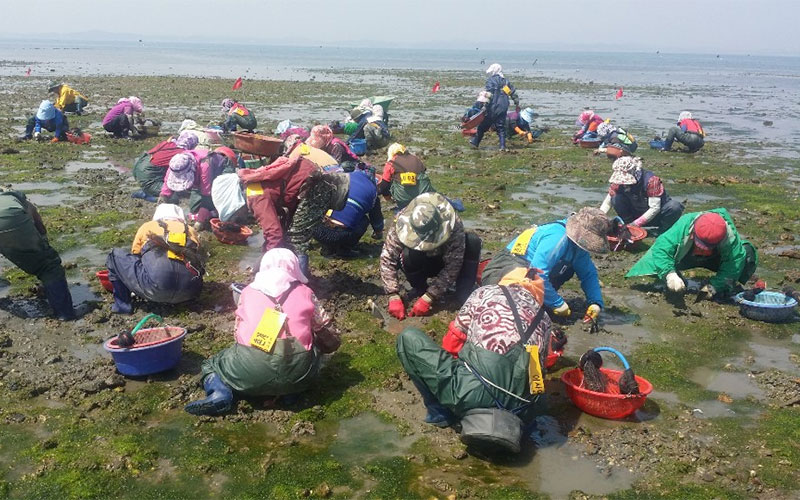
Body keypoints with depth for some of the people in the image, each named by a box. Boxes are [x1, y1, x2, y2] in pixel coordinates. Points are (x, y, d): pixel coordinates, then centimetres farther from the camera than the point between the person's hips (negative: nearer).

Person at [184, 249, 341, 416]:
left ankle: (220, 394, -3)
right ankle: (291, 391, 8)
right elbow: (331, 340, 15)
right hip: (297, 373, 1)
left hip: (251, 372, -1)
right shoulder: (305, 292, 16)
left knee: (211, 363, 28)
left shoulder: (248, 291, 17)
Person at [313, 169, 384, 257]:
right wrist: (378, 233, 51)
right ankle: (343, 249, 11)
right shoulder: (372, 190, 11)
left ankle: (328, 247, 20)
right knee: (364, 220, 23)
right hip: (341, 236, -3)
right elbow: (376, 215, 28)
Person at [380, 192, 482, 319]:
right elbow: (387, 258, -29)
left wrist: (427, 299, -36)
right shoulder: (403, 221, -31)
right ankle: (420, 287, -5)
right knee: (407, 255, -35)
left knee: (473, 242, -27)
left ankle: (463, 296, -17)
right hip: (421, 265, 0)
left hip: (444, 262, 0)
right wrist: (394, 296, -36)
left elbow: (452, 266, -32)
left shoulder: (453, 225, -34)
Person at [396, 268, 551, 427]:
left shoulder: (485, 292, 15)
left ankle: (440, 411, 13)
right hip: (523, 409, 5)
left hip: (475, 392, -5)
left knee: (408, 338, 14)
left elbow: (452, 342, 16)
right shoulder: (544, 318, 22)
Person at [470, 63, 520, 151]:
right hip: (503, 108, 5)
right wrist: (517, 104, 27)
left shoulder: (491, 80, -3)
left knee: (483, 125, 7)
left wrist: (485, 104, -16)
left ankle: (475, 142, 18)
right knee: (501, 127, 8)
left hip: (493, 107, -5)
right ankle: (502, 146, -1)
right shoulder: (506, 81, 16)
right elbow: (513, 92, 18)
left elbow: (489, 93, -15)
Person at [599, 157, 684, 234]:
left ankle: (660, 232, -11)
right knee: (616, 199, -20)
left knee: (675, 207, -33)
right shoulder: (619, 181, -16)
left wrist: (635, 224, -33)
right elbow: (607, 203, -9)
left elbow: (655, 208, -28)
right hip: (637, 214, 3)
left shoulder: (650, 179, -27)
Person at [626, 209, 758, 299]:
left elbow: (735, 259, -33)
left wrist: (715, 285, -39)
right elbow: (661, 247, -45)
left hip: (715, 259, 0)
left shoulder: (729, 236, -38)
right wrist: (669, 274, -58)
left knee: (748, 253, -24)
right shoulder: (684, 225, -41)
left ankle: (728, 285, -4)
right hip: (686, 257, 0)